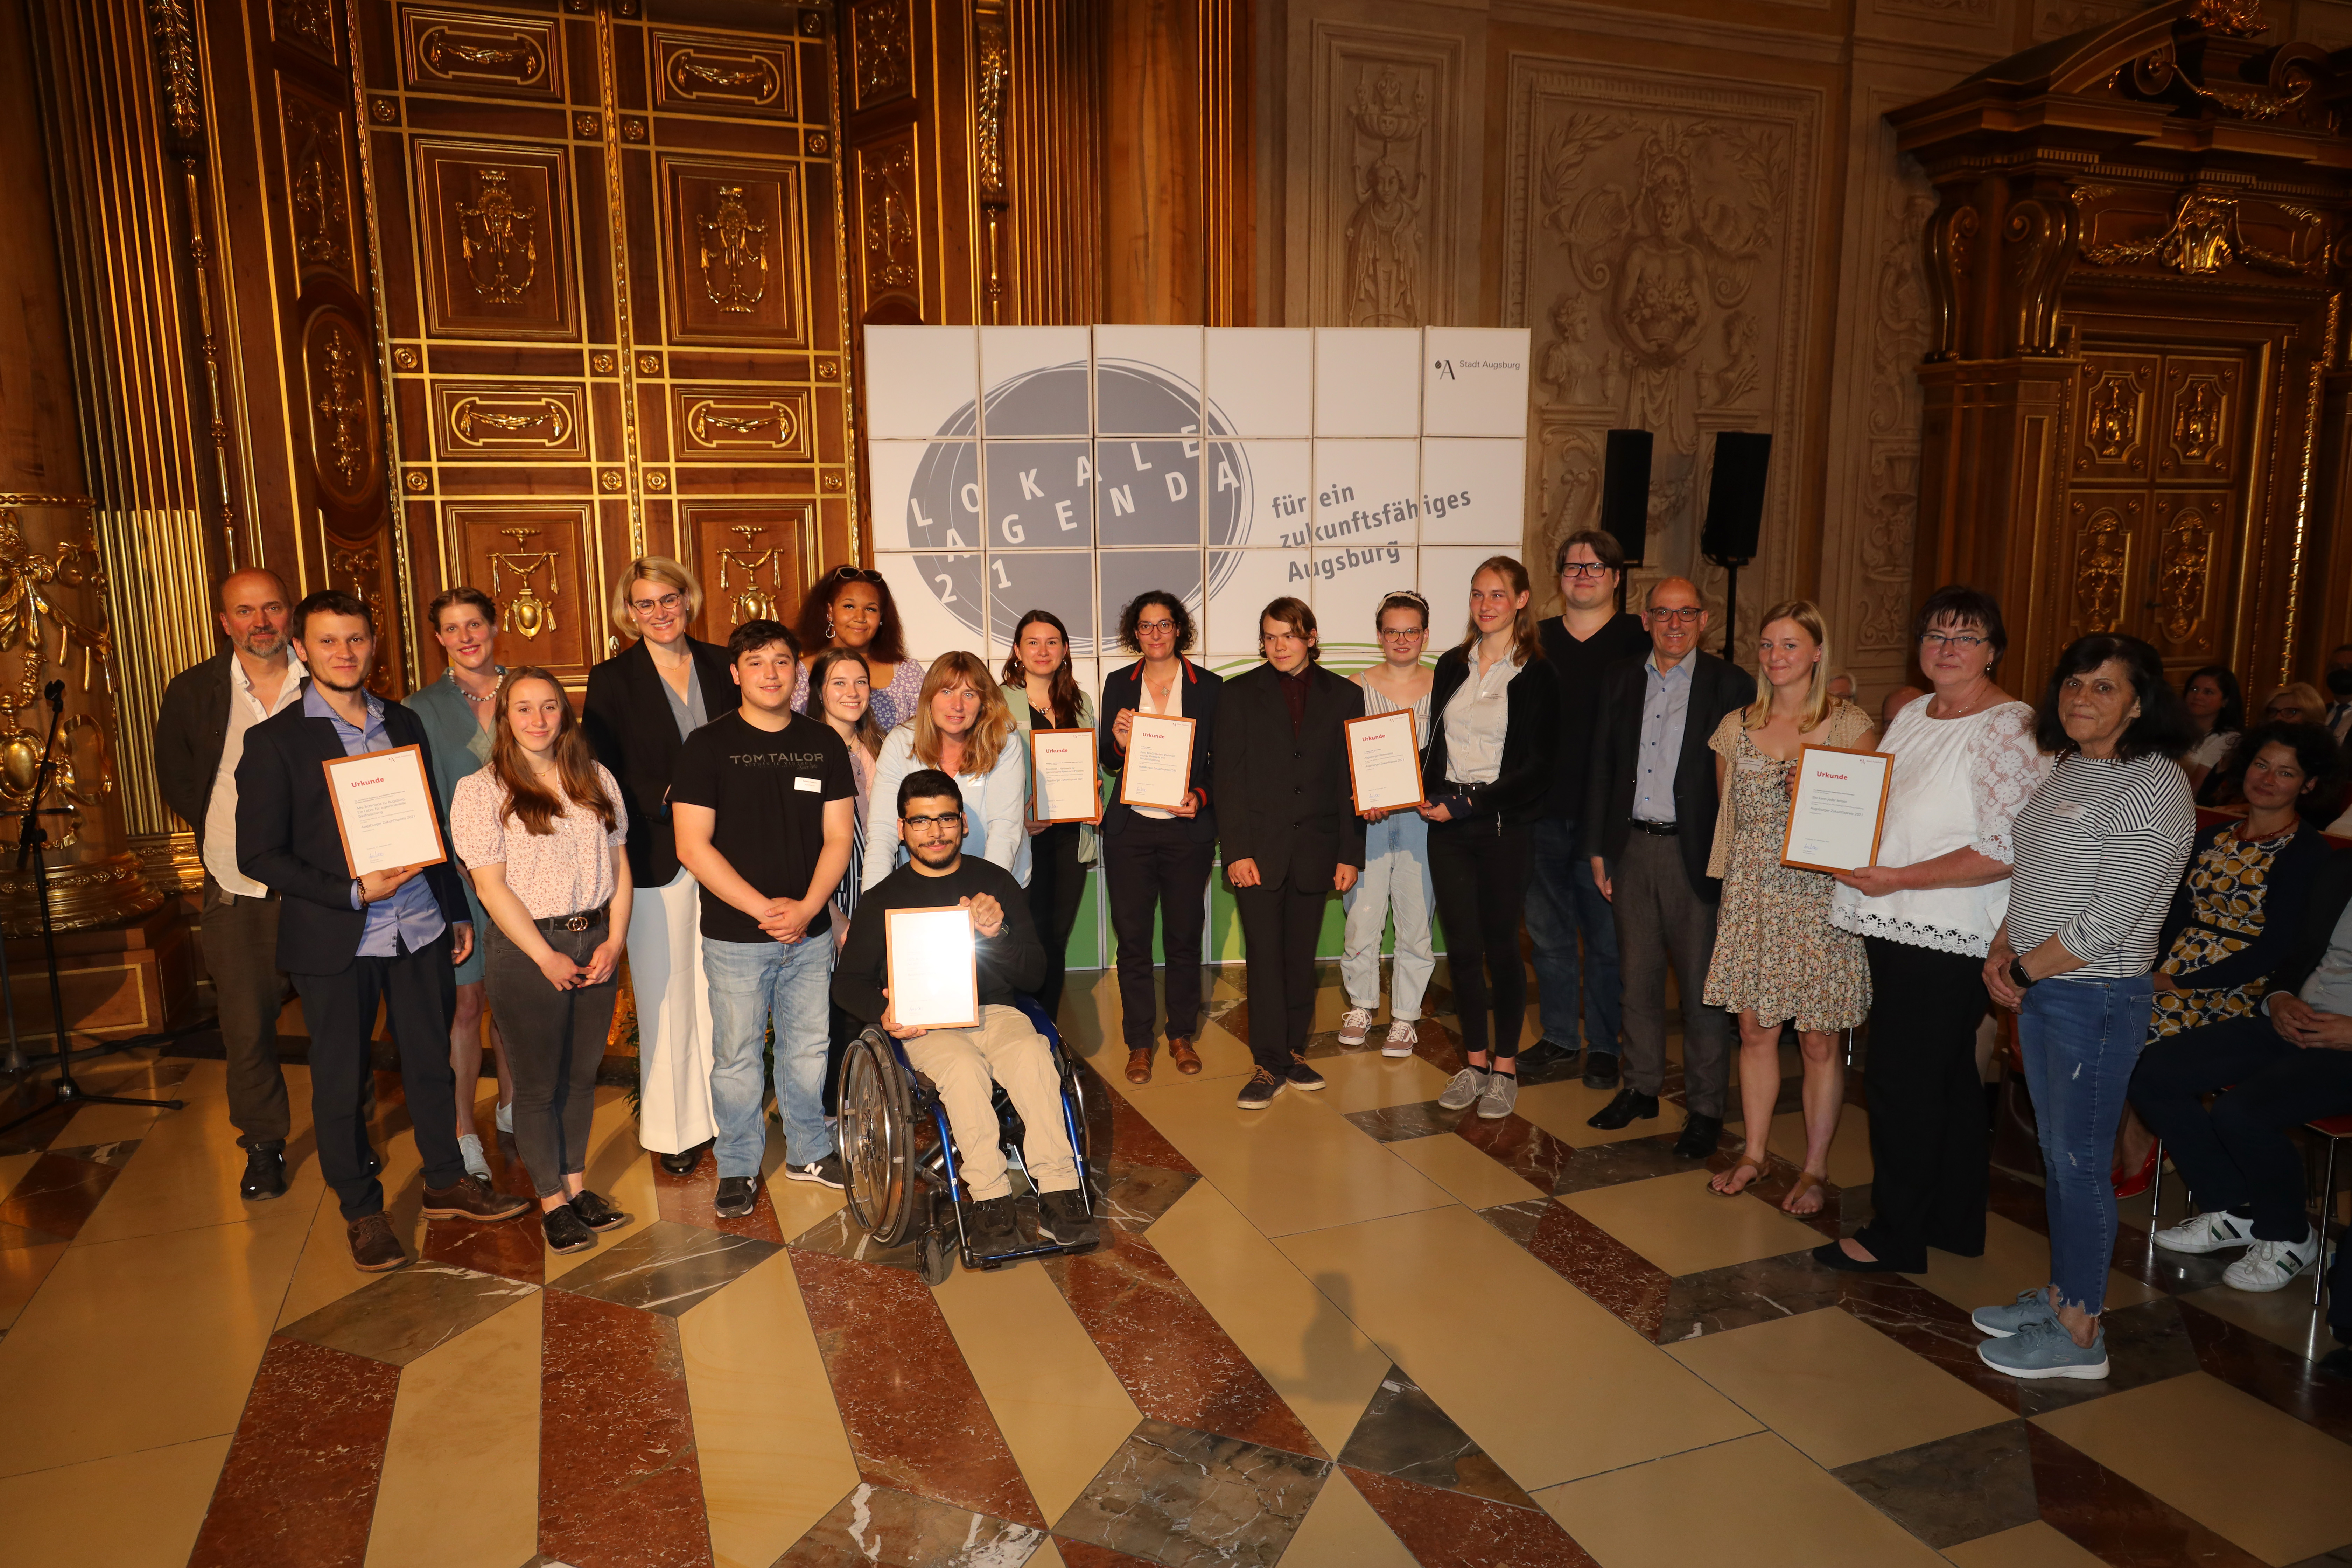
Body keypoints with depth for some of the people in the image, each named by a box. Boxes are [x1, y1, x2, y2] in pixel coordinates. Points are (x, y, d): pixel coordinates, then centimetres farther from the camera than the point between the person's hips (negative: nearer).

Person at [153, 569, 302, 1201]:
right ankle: (263, 1144, 26)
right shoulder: (194, 692, 0)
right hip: (238, 889, 1)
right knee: (247, 1029, 7)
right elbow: (175, 776, 12)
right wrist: (223, 832, 2)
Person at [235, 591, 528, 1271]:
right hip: (334, 942, -4)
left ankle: (447, 1183, 32)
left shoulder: (404, 724, 9)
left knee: (431, 1062, 15)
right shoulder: (275, 741, -7)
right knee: (341, 1081, 9)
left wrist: (457, 910, 13)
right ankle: (361, 1210, 25)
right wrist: (354, 892, -17)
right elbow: (259, 854, -8)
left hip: (421, 930, 4)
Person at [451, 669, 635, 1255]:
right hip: (527, 950, -4)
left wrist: (614, 941, -5)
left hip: (596, 945, 4)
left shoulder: (596, 780, 7)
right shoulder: (481, 791, -7)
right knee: (538, 1083, 7)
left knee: (582, 1074, 14)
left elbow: (619, 867, 7)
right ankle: (552, 1202, 21)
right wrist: (546, 958, -14)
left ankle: (578, 1184, 29)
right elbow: (491, 886, -11)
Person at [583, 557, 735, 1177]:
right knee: (667, 997, 5)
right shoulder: (612, 679, -1)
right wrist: (666, 798, -11)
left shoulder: (721, 666, 7)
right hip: (656, 858, -2)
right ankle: (675, 1127, 17)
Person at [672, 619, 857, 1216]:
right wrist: (763, 908, -14)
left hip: (810, 933, 3)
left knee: (808, 1048, 13)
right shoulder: (707, 746, -4)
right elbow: (693, 846, -9)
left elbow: (839, 837, 5)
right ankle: (738, 1168, 21)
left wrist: (806, 907, -10)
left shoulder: (824, 743, 6)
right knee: (737, 1056, 6)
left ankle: (809, 1151, 30)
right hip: (735, 936, -3)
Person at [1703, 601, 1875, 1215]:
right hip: (1751, 898, 3)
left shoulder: (1849, 725, -3)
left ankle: (1815, 1168, 18)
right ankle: (1754, 1152, 25)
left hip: (1820, 899, -3)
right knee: (1755, 1030, 9)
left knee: (1819, 1042, 3)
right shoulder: (1736, 727, 8)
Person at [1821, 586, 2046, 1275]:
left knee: (1904, 1083, 0)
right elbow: (1879, 804, 24)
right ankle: (1956, 1221, 32)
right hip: (1898, 927, 8)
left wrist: (1899, 879, -20)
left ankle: (1894, 1236, 14)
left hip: (1948, 938, -8)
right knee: (1948, 1078, 18)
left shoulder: (2008, 730, -15)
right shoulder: (1911, 715, 12)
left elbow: (2007, 851, -22)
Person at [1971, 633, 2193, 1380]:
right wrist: (2002, 950, 3)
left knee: (2080, 1161, 1)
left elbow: (2107, 922, -21)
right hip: (2040, 988, 8)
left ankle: (2079, 1335, 15)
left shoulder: (2153, 787, -17)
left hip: (2097, 999, -8)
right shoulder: (2068, 767, 10)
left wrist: (2024, 970, -12)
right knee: (2057, 1153, 17)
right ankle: (2061, 1296, 32)